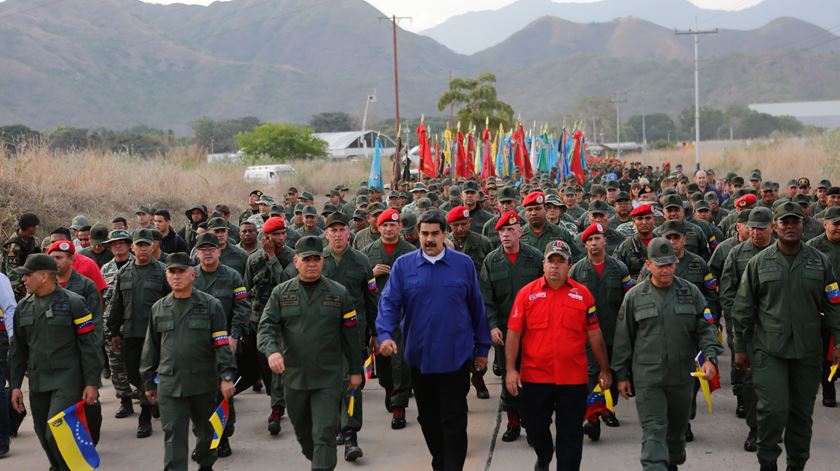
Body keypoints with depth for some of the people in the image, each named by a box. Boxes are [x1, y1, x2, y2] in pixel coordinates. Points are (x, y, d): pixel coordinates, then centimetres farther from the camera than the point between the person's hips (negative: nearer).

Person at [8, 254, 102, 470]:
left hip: (67, 381, -6)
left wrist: (92, 383, -11)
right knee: (44, 436, 10)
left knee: (56, 434, -16)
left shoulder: (73, 303, -6)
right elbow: (17, 349, 16)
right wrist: (15, 385, 12)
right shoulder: (23, 307, 10)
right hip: (37, 383, 6)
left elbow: (90, 345, -7)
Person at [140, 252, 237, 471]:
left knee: (206, 430, 17)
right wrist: (148, 383, 14)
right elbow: (151, 348, 14)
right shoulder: (159, 308, 8)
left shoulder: (210, 305, -2)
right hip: (169, 385, 1)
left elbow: (222, 344, -6)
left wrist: (226, 376, -15)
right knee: (173, 436, -5)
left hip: (204, 382, -1)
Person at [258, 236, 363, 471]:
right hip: (293, 375, 3)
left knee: (324, 433, -9)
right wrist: (272, 350, -24)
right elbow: (267, 326, -4)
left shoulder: (338, 293, 2)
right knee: (302, 430, 19)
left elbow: (350, 334, 5)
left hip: (328, 378, -2)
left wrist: (355, 370, 6)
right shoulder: (281, 293, 4)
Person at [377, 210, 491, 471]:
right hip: (419, 355, 2)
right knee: (428, 417, 15)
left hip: (455, 356, -2)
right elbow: (389, 302, -6)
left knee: (454, 421, -2)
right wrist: (385, 334, -23)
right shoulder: (403, 265, 1)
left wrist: (482, 348, 7)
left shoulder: (464, 264, 0)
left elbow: (476, 308, 5)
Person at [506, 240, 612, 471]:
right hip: (534, 377, 1)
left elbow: (594, 335, 7)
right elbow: (514, 333, -1)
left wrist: (605, 370, 9)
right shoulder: (527, 293, -1)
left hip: (573, 379, -1)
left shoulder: (583, 294, 1)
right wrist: (510, 369, -7)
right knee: (535, 427, 17)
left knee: (570, 436, 3)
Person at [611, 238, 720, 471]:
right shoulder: (635, 296, 0)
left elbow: (705, 329, 5)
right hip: (647, 376, -2)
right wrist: (622, 375, 5)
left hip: (683, 376, 3)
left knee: (677, 427, 18)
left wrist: (710, 357, -12)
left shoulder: (691, 292, 4)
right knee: (653, 431, -10)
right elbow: (623, 339, 5)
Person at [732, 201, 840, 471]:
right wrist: (740, 348, 3)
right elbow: (743, 309, 4)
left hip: (807, 351, 2)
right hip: (769, 349, -2)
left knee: (802, 411, 10)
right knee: (773, 409, -9)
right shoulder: (760, 262, 1)